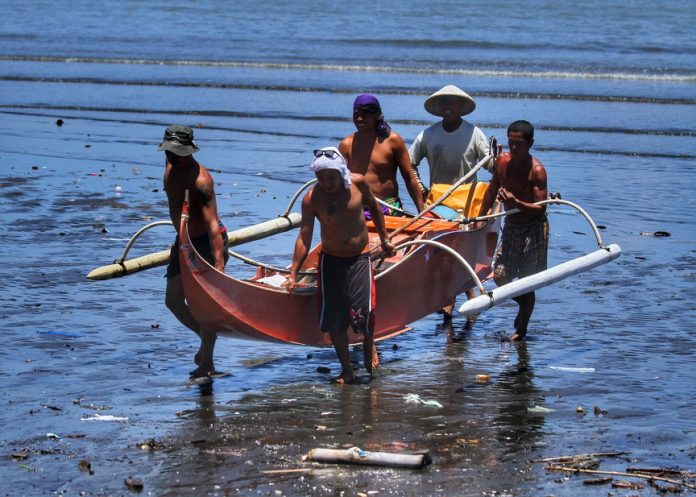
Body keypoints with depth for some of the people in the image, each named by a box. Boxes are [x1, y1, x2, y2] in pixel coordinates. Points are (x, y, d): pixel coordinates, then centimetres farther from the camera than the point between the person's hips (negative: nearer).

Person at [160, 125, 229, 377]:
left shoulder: (199, 180, -27)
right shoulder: (171, 167, 1)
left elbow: (212, 225, -35)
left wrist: (219, 262, -42)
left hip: (206, 243, -9)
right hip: (184, 242, 9)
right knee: (173, 301, 9)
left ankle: (207, 364, 5)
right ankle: (205, 339, 30)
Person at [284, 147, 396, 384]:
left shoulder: (358, 183, -9)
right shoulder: (312, 199, -13)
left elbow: (373, 207, 10)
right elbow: (304, 238, -11)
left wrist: (384, 238, 15)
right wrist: (293, 273, -16)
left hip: (359, 258, 0)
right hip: (330, 260, 0)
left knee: (364, 311, -15)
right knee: (333, 319, -2)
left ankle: (369, 345, 19)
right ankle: (346, 370, 14)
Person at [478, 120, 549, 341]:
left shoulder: (536, 171, -19)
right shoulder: (502, 161, -1)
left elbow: (541, 209, -22)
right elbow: (492, 191, 15)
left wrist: (516, 203, -36)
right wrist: (480, 218, 18)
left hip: (533, 229, -6)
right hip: (511, 225, 6)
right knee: (500, 277, 6)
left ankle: (521, 329, 13)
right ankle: (523, 306, 34)